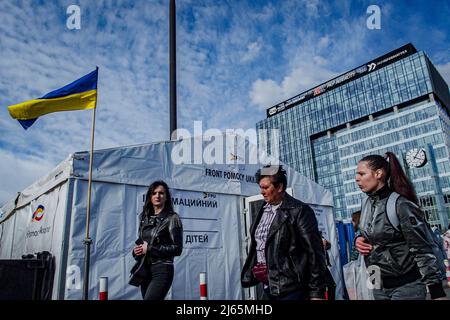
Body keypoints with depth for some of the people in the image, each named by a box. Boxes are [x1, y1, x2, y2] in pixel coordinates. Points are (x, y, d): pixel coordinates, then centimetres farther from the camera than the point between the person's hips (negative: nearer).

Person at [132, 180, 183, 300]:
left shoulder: (172, 218, -7)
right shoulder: (145, 217, 11)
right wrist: (136, 250, 0)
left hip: (162, 270, -6)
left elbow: (177, 249, -11)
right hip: (145, 270, 7)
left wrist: (150, 249, -13)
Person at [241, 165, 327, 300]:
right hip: (268, 287, 7)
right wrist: (251, 274, 14)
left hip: (291, 289, -7)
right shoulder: (263, 211, 10)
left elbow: (314, 253, -12)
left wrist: (317, 292, -12)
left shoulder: (299, 211, -11)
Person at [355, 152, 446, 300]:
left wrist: (437, 292, -17)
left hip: (406, 285, -7)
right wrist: (359, 240, -4)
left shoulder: (401, 205, -18)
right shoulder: (366, 205, 2)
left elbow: (423, 249, -17)